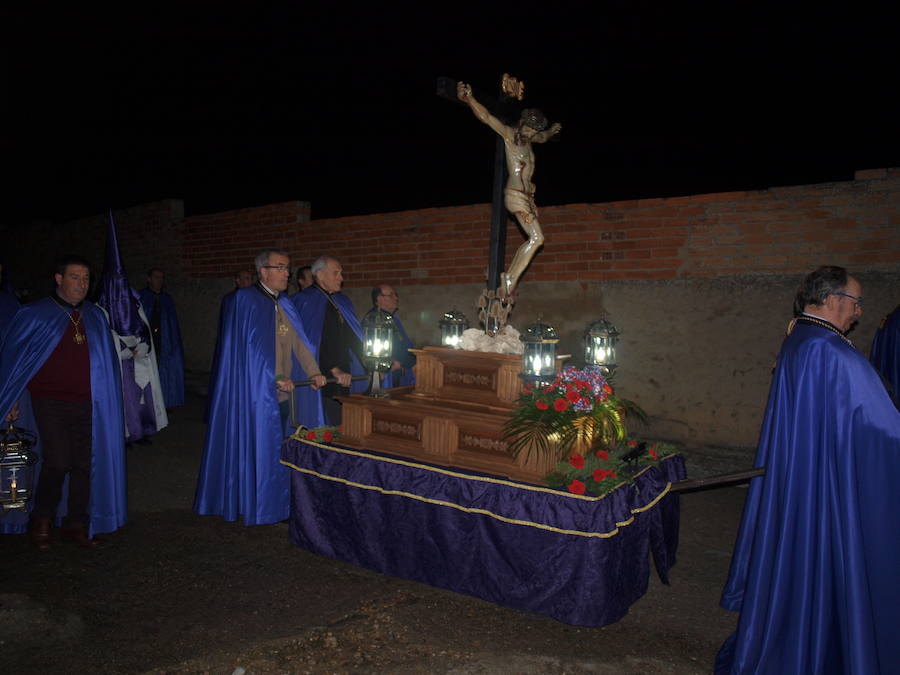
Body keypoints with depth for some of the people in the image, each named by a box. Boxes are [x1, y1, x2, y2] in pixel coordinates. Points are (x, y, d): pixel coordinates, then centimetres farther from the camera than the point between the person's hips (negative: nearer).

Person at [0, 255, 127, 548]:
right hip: (50, 403, -4)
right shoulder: (35, 315, -1)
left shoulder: (95, 317, 10)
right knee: (58, 461, -12)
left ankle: (76, 524, 19)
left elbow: (108, 359, 16)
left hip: (87, 404, 4)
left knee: (84, 464, 5)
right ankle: (42, 519, 12)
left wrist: (110, 399, 12)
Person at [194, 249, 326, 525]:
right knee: (256, 447, 1)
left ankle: (276, 502, 23)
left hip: (283, 391, 7)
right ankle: (252, 505, 15)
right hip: (255, 391, -6)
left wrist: (313, 372, -5)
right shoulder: (245, 300, -9)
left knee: (277, 448, 11)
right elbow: (250, 346, -16)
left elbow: (298, 341, 8)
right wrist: (274, 377, -20)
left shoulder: (284, 304, 13)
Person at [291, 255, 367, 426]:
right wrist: (334, 370, -17)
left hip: (344, 379, 7)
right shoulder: (305, 302, -6)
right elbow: (312, 344, -14)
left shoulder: (343, 302, 16)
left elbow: (353, 339, 17)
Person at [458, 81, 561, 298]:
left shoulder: (528, 139, 17)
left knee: (532, 241, 6)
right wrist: (468, 98, -29)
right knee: (537, 239, -17)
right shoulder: (509, 134, -4)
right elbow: (486, 117, -18)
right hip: (515, 195, -9)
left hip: (527, 196, 9)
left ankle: (509, 276, 8)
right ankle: (511, 279, -14)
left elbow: (543, 138, 43)